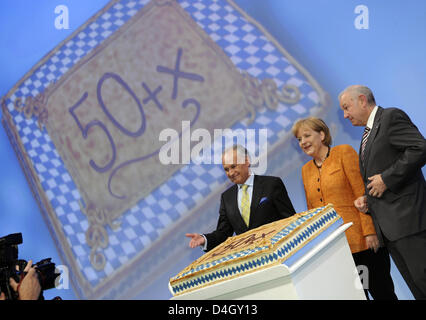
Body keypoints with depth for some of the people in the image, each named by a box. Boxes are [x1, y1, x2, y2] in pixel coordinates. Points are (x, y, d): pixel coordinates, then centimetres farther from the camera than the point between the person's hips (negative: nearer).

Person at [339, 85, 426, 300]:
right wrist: (367, 198, 9)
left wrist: (386, 179, -16)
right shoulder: (368, 133, 23)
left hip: (406, 216, -9)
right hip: (387, 225, 9)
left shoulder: (391, 117, -5)